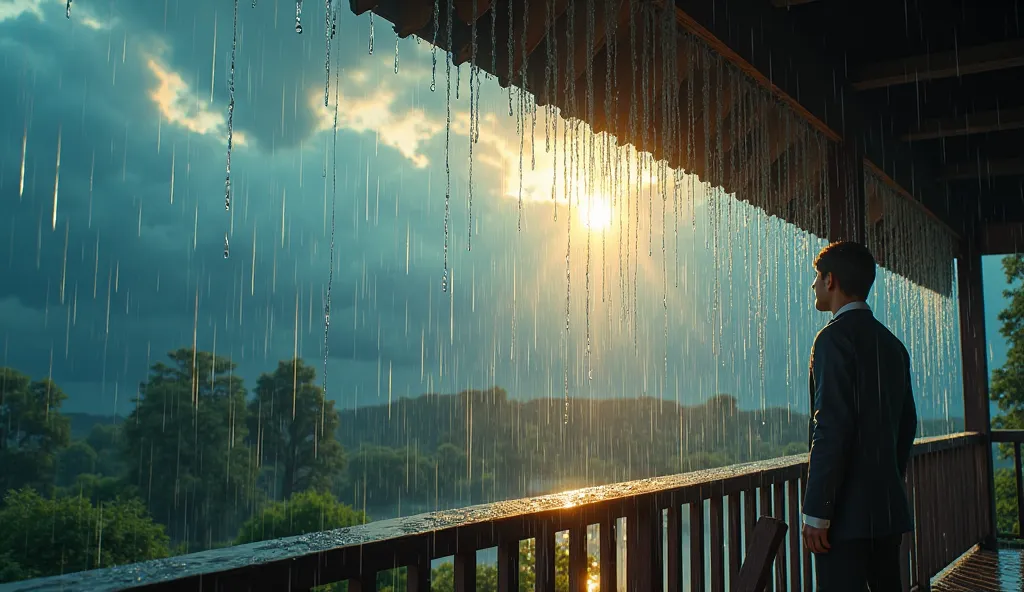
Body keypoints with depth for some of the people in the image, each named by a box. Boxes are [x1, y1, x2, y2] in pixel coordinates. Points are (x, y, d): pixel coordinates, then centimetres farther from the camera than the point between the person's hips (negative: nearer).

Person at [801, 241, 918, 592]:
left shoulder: (834, 338, -12)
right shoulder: (892, 344, 14)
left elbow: (831, 429, -19)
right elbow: (906, 425, 19)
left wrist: (816, 512, -17)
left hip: (848, 511, -9)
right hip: (890, 510, 9)